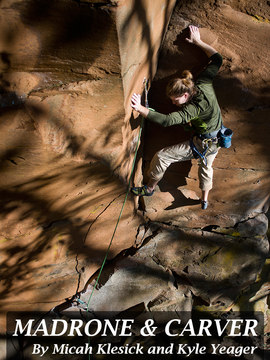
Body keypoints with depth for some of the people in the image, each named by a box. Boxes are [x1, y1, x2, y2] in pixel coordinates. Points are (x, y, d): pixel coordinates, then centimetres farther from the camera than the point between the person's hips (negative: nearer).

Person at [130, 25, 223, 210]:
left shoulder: (194, 108, -35)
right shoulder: (205, 84, -15)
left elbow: (166, 120, -44)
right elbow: (217, 59, -1)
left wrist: (140, 108, -50)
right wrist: (198, 41, 2)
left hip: (201, 145, -9)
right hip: (216, 142, 9)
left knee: (162, 157, -2)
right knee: (206, 166, 34)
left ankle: (150, 188, 19)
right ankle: (205, 200, 51)